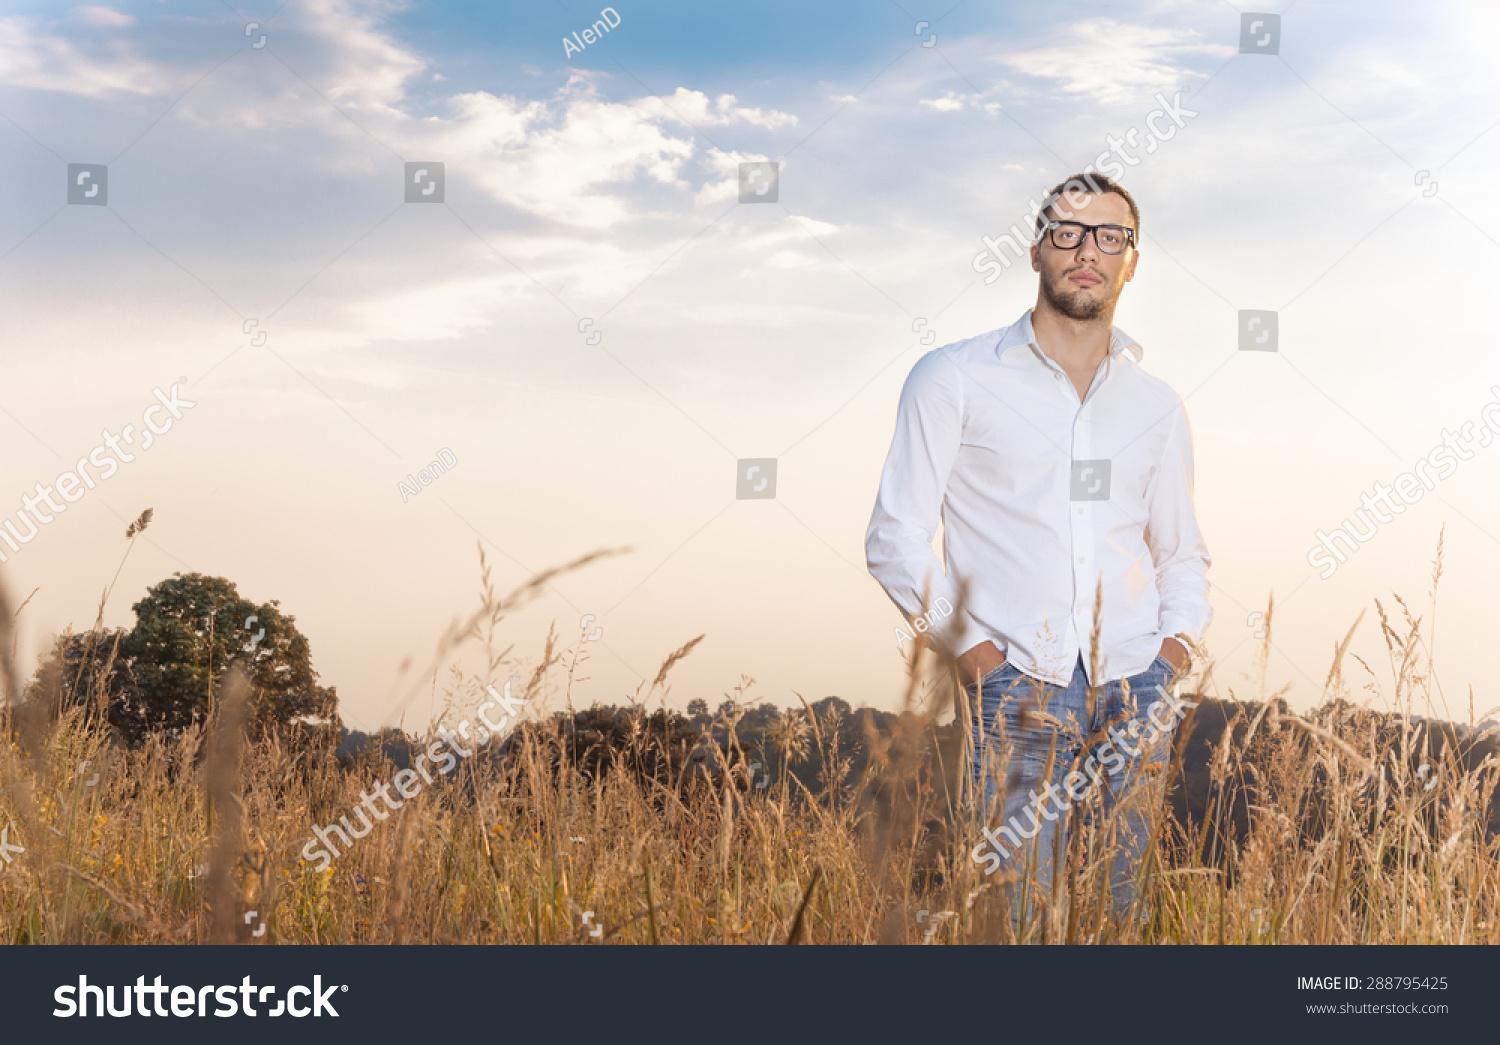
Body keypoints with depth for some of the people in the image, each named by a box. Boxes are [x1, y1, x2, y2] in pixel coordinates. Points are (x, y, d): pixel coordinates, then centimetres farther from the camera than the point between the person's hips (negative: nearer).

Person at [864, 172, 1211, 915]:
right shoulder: (953, 379, 5)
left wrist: (1178, 647, 5)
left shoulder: (1156, 404, 17)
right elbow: (895, 540, 1)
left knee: (1126, 907, 2)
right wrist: (970, 649, -9)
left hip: (1135, 687, 3)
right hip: (1019, 686, -3)